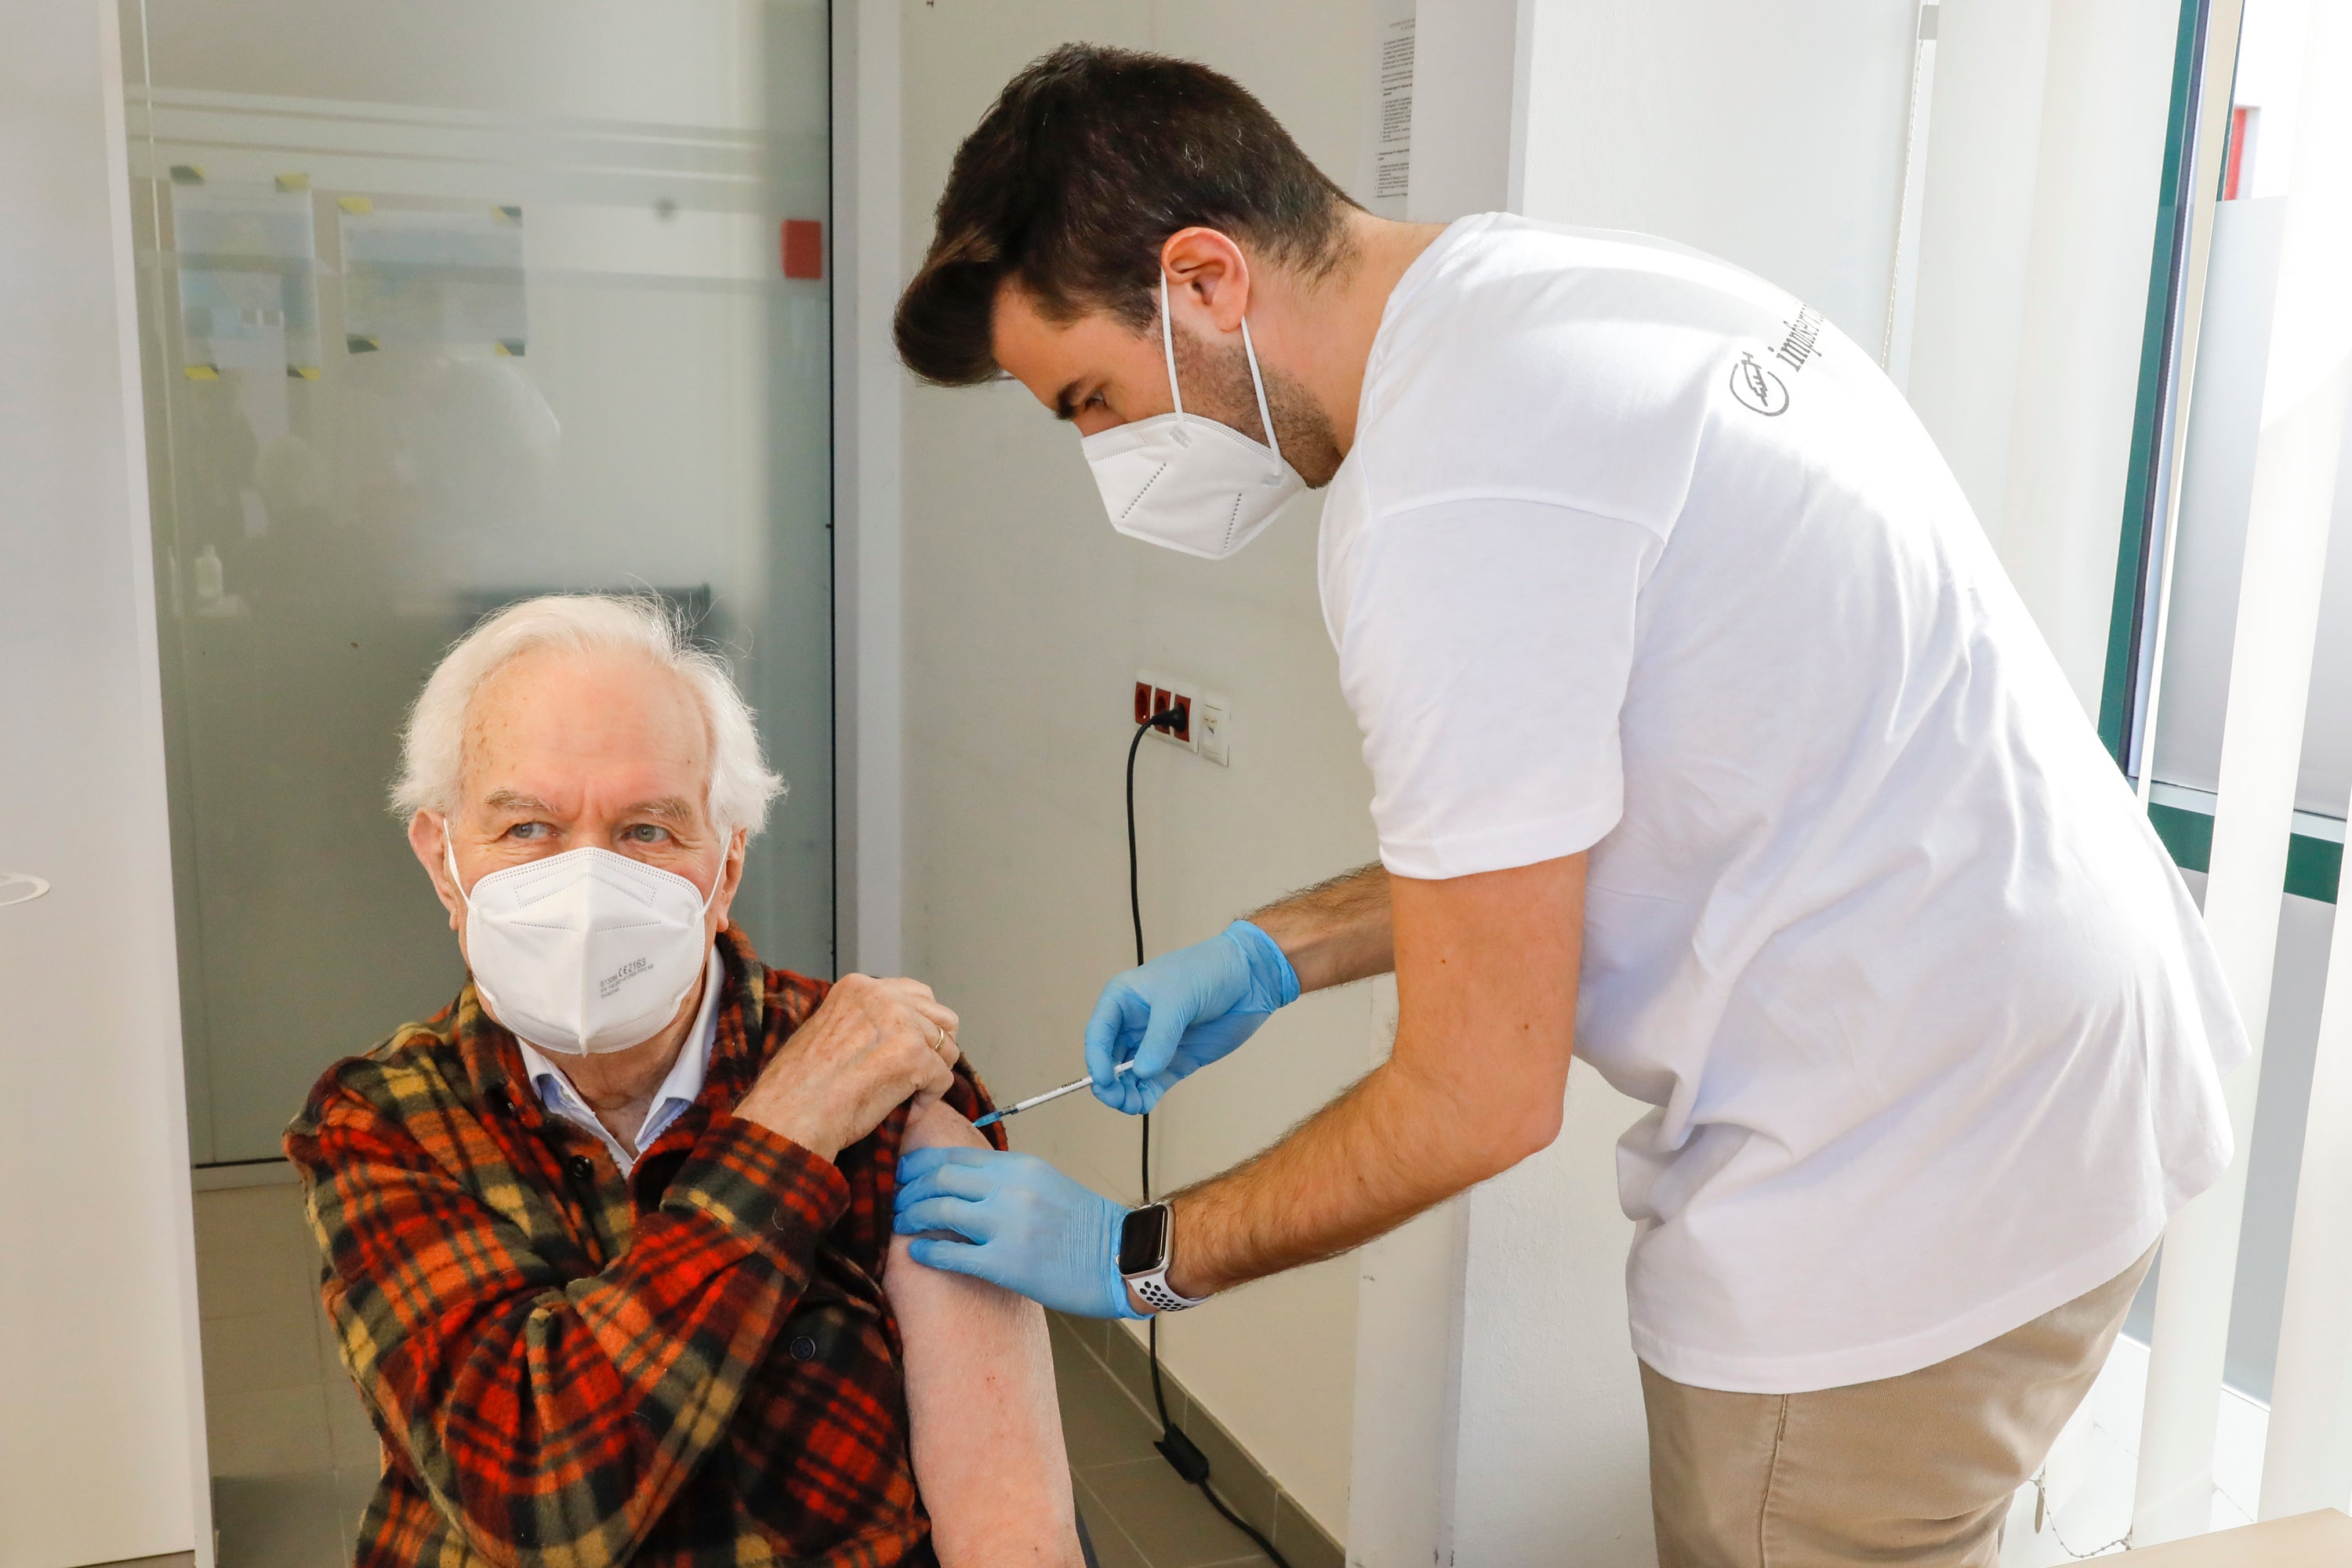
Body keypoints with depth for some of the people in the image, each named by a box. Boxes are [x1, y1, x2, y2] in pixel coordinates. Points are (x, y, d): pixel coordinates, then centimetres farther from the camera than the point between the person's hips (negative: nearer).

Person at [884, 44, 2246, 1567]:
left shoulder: (1448, 504, -24)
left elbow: (1479, 1103, -18)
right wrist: (1272, 955, 11)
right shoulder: (1574, 281, 6)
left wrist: (1139, 1255, -5)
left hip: (1903, 1195, -10)